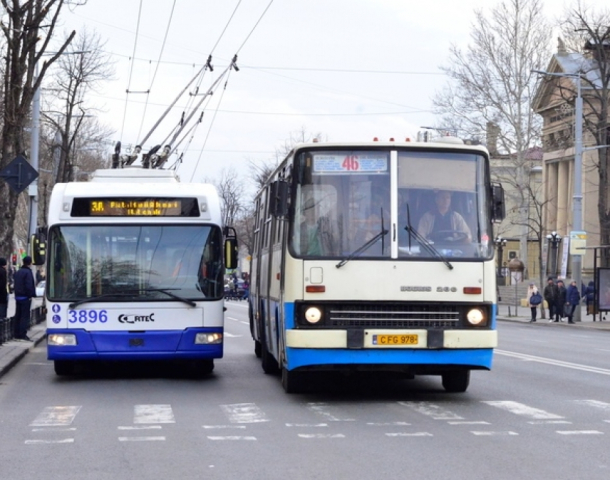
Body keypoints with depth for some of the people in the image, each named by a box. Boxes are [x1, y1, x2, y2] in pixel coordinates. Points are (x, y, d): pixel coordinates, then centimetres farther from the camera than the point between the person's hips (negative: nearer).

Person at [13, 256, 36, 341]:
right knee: (25, 316, -6)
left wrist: (17, 294, 17)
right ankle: (23, 334, -10)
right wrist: (31, 295, -12)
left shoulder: (17, 272, 13)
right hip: (25, 297, -8)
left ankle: (17, 334, 14)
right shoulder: (28, 272, -14)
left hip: (17, 296, 8)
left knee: (18, 316, 11)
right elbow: (29, 285, -20)